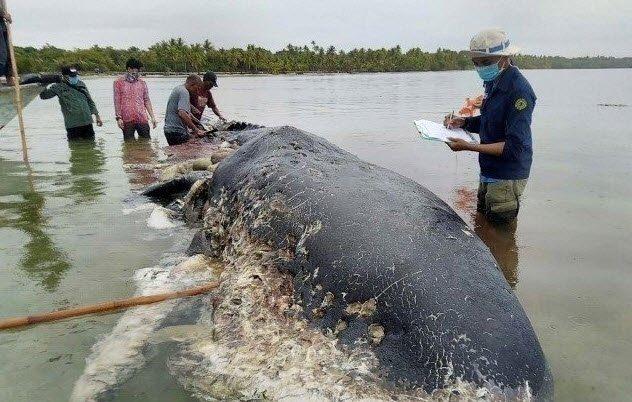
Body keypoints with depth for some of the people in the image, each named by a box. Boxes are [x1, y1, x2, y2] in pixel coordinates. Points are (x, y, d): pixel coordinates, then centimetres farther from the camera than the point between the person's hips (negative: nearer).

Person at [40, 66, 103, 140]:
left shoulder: (81, 84, 11)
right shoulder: (59, 87, 1)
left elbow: (89, 101, 17)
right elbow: (43, 95, 2)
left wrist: (97, 115, 16)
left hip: (87, 122, 3)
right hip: (72, 125, -3)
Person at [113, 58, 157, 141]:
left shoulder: (142, 83, 12)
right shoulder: (118, 83, 5)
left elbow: (147, 101, 12)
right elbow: (117, 101, 4)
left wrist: (152, 117, 5)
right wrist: (118, 117, -5)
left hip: (142, 118, 2)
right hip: (127, 120, -2)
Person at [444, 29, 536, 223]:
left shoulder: (518, 90, -22)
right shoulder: (494, 83, 7)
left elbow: (514, 147, -26)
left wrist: (468, 147, -27)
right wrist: (463, 122, 1)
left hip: (506, 179, -9)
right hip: (488, 173, 9)